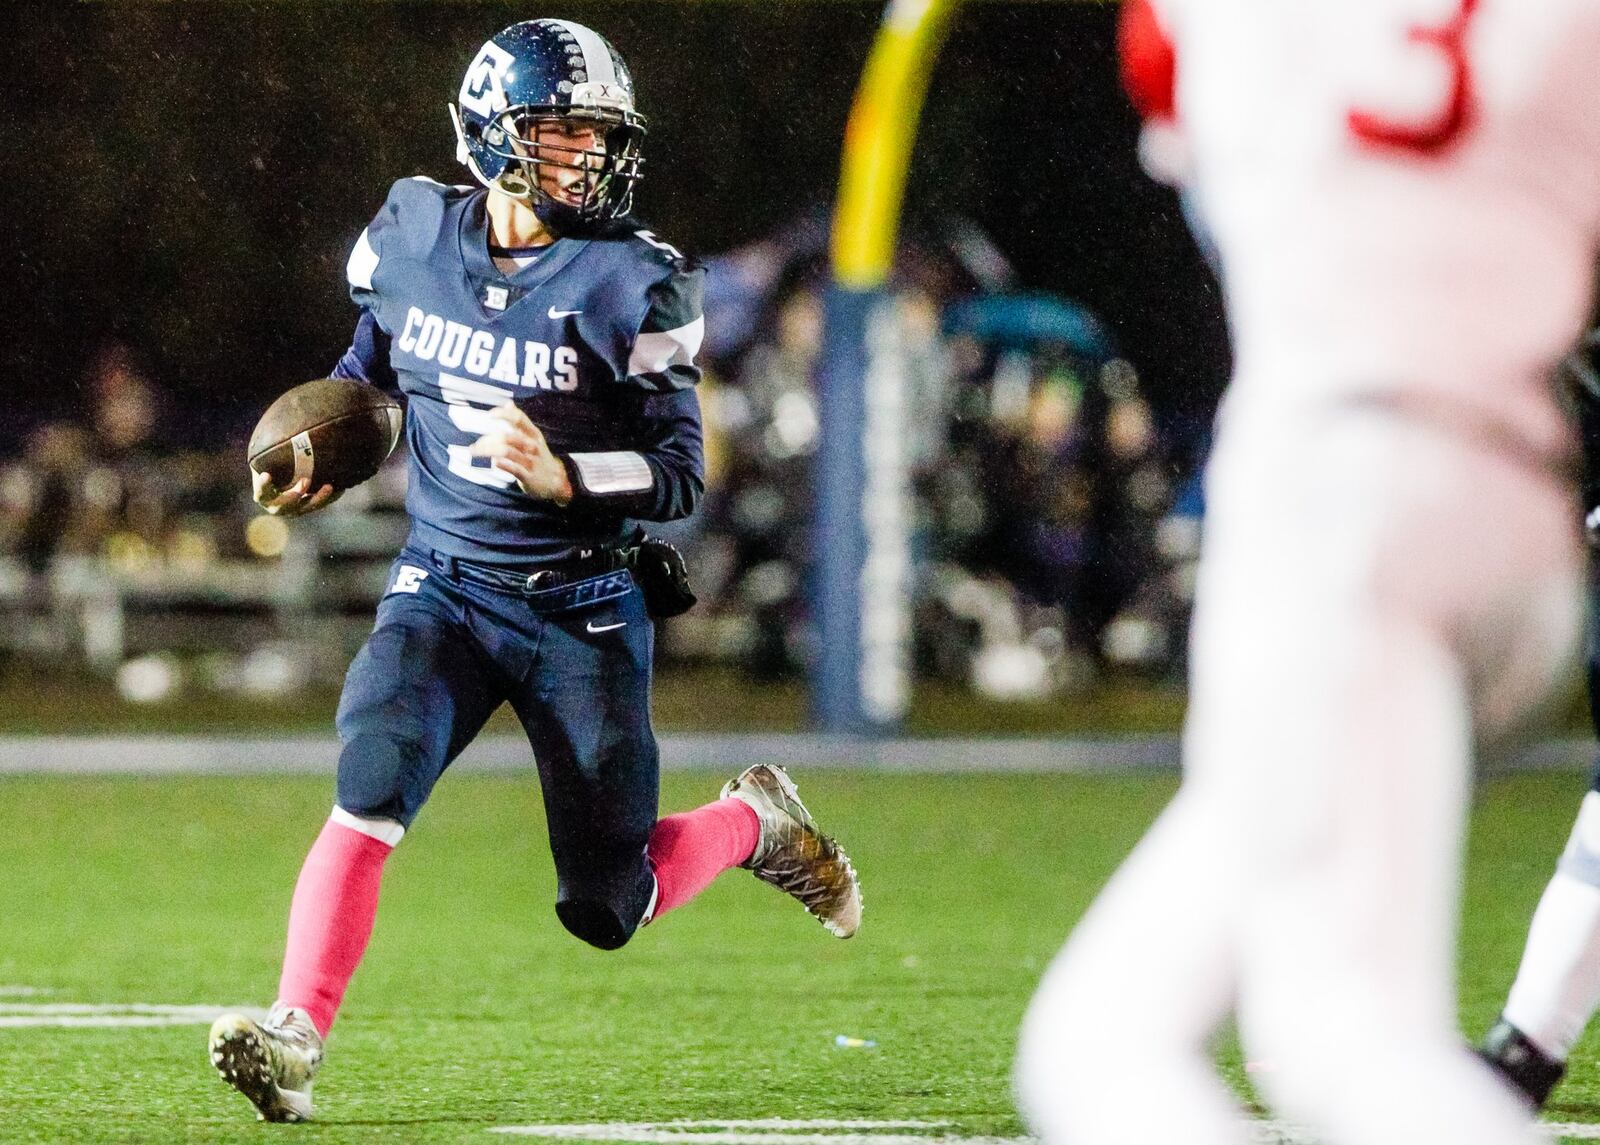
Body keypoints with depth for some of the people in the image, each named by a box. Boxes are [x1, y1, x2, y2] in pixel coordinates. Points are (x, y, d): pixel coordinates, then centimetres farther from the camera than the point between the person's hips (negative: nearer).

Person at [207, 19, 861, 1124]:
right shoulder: (414, 238, -1)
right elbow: (372, 359, 22)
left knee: (604, 909, 4)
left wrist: (564, 477, -28)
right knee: (372, 789, -25)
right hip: (444, 587, 2)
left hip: (583, 611, -2)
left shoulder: (630, 285, -12)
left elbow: (681, 475, -11)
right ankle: (295, 1038, -26)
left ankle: (754, 822, 33)